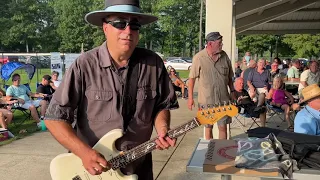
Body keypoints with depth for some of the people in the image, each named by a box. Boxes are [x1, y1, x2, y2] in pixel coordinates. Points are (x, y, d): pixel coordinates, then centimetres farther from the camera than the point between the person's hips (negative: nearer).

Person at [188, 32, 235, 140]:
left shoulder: (224, 56, 1)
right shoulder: (198, 58, -12)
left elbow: (229, 77, 11)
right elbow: (192, 78, -7)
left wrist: (232, 91, 11)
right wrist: (190, 98, -6)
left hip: (223, 99, 3)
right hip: (206, 100, -2)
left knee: (223, 127, 8)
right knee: (208, 127, 13)